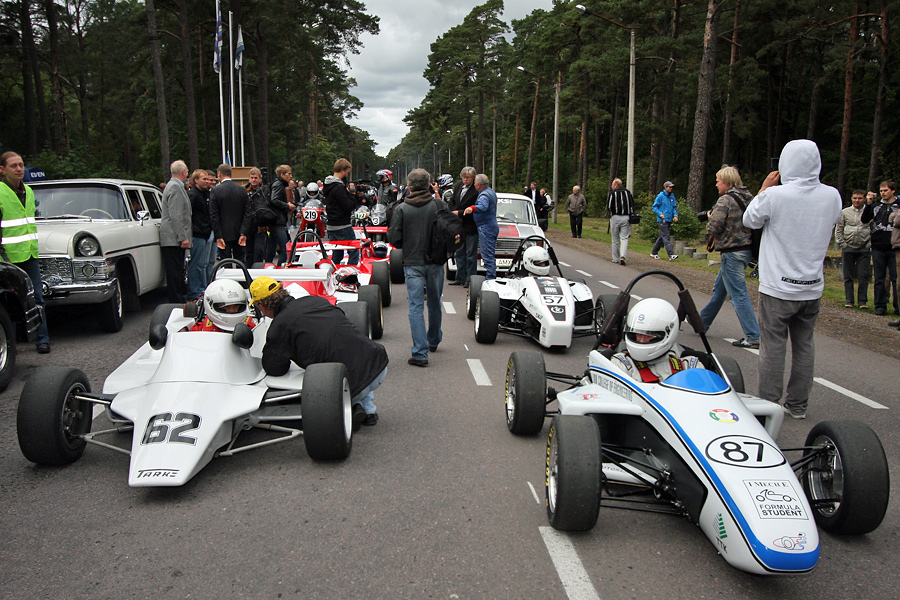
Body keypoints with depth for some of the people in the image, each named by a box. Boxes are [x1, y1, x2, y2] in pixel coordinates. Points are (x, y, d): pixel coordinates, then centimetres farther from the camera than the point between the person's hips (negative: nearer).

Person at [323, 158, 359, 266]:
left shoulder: (328, 185, 13)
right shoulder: (339, 187, -17)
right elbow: (349, 207, -19)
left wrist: (348, 193, 8)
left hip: (331, 226, 10)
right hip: (342, 227, -10)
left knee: (336, 255, 14)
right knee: (354, 252, -4)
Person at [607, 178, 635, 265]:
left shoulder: (613, 193, -6)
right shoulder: (628, 192, 8)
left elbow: (608, 207, -8)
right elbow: (632, 205, 12)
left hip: (615, 217, -3)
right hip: (626, 218, 3)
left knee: (615, 239, 7)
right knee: (624, 238, 2)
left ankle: (615, 258, 12)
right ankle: (622, 256, -17)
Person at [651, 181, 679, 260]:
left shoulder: (672, 196, 12)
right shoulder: (660, 196, -6)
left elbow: (674, 207, 18)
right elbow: (654, 207, -4)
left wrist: (675, 215, 1)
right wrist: (660, 214, -17)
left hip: (669, 220, 7)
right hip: (662, 220, -7)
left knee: (661, 236, 13)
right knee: (666, 237, -11)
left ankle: (654, 253, 22)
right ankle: (671, 254, -16)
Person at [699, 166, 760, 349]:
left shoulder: (725, 200, -15)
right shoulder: (748, 198, 9)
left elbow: (713, 228, -20)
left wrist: (710, 216, 3)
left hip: (733, 253, -9)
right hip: (747, 249, 9)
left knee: (738, 295, -6)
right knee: (719, 287, 20)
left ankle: (753, 337, -5)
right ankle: (703, 322, 34)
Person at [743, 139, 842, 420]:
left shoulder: (775, 195, -15)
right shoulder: (832, 196, 0)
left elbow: (750, 220, 2)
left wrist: (765, 186, 10)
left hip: (778, 287, -5)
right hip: (813, 287, 5)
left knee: (773, 347, 2)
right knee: (804, 345, 13)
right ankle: (798, 405, 21)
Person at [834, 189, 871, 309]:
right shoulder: (845, 212, 8)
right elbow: (838, 230, 9)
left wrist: (870, 243, -3)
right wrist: (842, 244, 0)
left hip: (864, 249, -1)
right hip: (848, 248, 1)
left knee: (864, 276, -3)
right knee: (848, 276, 4)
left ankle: (862, 301, 4)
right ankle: (849, 300, 10)